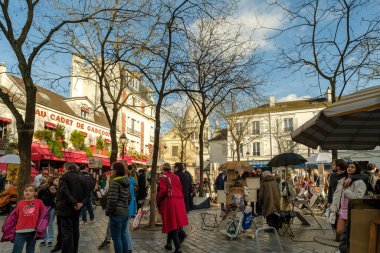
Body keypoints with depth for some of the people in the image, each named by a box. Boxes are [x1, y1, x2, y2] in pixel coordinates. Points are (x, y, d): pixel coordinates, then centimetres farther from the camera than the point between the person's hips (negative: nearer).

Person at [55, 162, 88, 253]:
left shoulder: (65, 177, -7)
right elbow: (86, 192, 8)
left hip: (65, 208, -7)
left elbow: (64, 192, -20)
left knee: (67, 232, -5)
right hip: (76, 209, 7)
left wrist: (74, 203, -19)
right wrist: (81, 203, -3)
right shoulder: (81, 178, 13)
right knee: (75, 230, 16)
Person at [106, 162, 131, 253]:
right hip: (125, 212, 8)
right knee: (123, 236, 16)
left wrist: (108, 212, -5)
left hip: (117, 214, -8)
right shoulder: (126, 182, 9)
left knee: (116, 238, 2)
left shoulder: (115, 182, -16)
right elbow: (129, 197, 18)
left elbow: (112, 200, -18)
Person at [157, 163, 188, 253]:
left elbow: (163, 191, -15)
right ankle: (169, 243, 29)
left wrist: (158, 201, -4)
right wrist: (179, 198, 15)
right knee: (174, 223, 16)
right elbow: (180, 189, 7)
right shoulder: (176, 177, 10)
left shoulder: (163, 177, -6)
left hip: (168, 202, -6)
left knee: (171, 224, -2)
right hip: (178, 202, 6)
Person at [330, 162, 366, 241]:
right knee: (339, 231, 1)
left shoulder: (360, 182, -6)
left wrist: (346, 190, -12)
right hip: (341, 210, 5)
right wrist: (334, 207, 3)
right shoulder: (342, 181, 12)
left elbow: (358, 197, -18)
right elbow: (336, 194, 11)